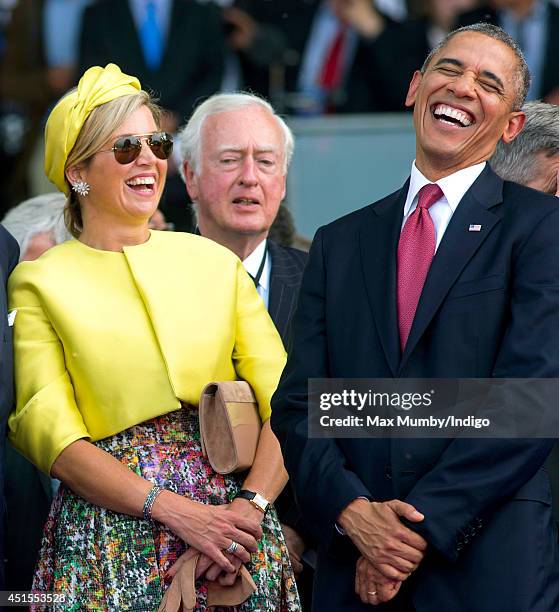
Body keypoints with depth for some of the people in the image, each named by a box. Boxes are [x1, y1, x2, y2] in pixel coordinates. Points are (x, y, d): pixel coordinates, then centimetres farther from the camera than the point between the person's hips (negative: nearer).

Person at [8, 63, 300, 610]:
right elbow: (50, 435, -6)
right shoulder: (39, 283, 3)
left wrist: (250, 506, -14)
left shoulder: (213, 262, 10)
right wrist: (176, 512, -17)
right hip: (109, 538, -2)